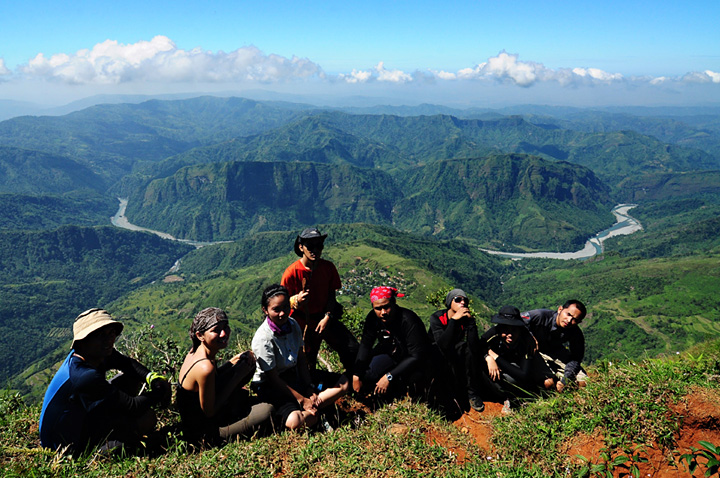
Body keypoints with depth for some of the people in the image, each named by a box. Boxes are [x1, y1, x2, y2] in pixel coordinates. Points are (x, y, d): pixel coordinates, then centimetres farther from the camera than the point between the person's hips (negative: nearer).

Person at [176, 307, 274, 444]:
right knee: (267, 410, -23)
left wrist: (233, 361, -3)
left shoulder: (196, 351, -3)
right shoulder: (205, 367, -31)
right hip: (201, 434, -9)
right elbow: (210, 412, -22)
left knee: (248, 362, 8)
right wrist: (237, 376, -18)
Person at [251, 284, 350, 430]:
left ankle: (308, 410, -14)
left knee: (344, 382, 0)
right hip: (271, 386, -8)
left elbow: (301, 358, 4)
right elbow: (273, 378, -20)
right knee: (295, 421, -37)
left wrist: (309, 389, -6)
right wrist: (302, 399, -17)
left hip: (295, 374, 8)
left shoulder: (293, 325, -4)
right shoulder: (263, 339, -25)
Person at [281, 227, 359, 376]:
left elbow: (331, 296, 3)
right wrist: (296, 301, -31)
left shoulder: (328, 267, -5)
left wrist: (327, 316, -11)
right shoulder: (292, 272, -16)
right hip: (303, 323, -3)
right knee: (307, 365, 5)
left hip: (325, 318, 3)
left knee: (352, 349, -8)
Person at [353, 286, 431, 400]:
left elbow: (417, 356, -30)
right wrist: (356, 375, -20)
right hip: (391, 356, 6)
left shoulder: (408, 320, -29)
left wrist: (389, 376, -34)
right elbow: (365, 345, -9)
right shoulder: (373, 317, -13)